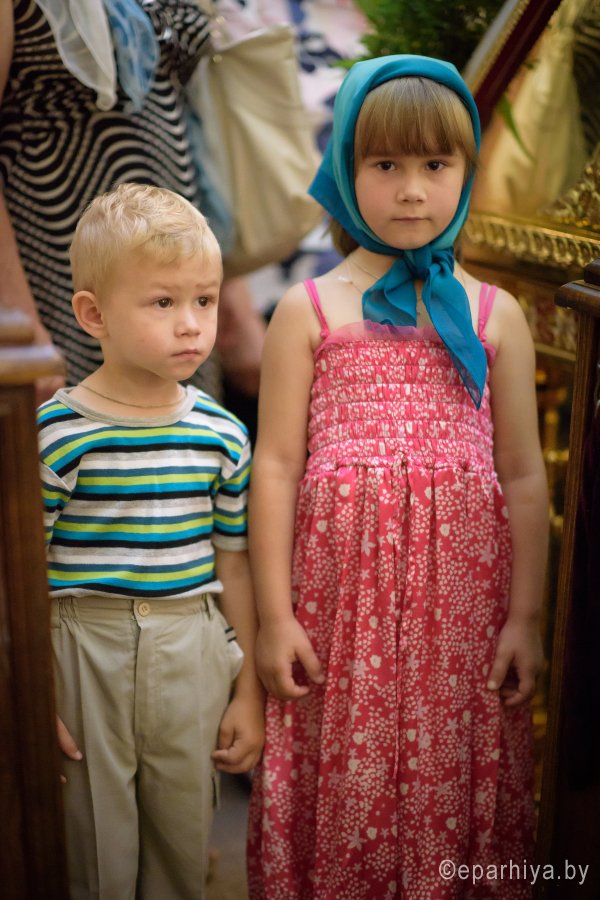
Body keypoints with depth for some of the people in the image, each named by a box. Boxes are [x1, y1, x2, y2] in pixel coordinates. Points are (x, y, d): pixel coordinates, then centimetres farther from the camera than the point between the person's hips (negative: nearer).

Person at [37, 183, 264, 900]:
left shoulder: (222, 434, -1)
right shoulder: (56, 434, -14)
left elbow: (233, 564, 5)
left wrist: (249, 692, 8)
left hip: (194, 657, 4)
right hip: (86, 655, -3)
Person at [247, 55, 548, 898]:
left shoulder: (495, 314, 7)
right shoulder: (307, 310, 3)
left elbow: (524, 474, 7)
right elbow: (276, 464, 1)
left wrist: (526, 618, 4)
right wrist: (274, 615, -3)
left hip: (460, 590, 1)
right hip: (340, 587, -1)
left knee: (452, 779, 8)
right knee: (341, 780, 7)